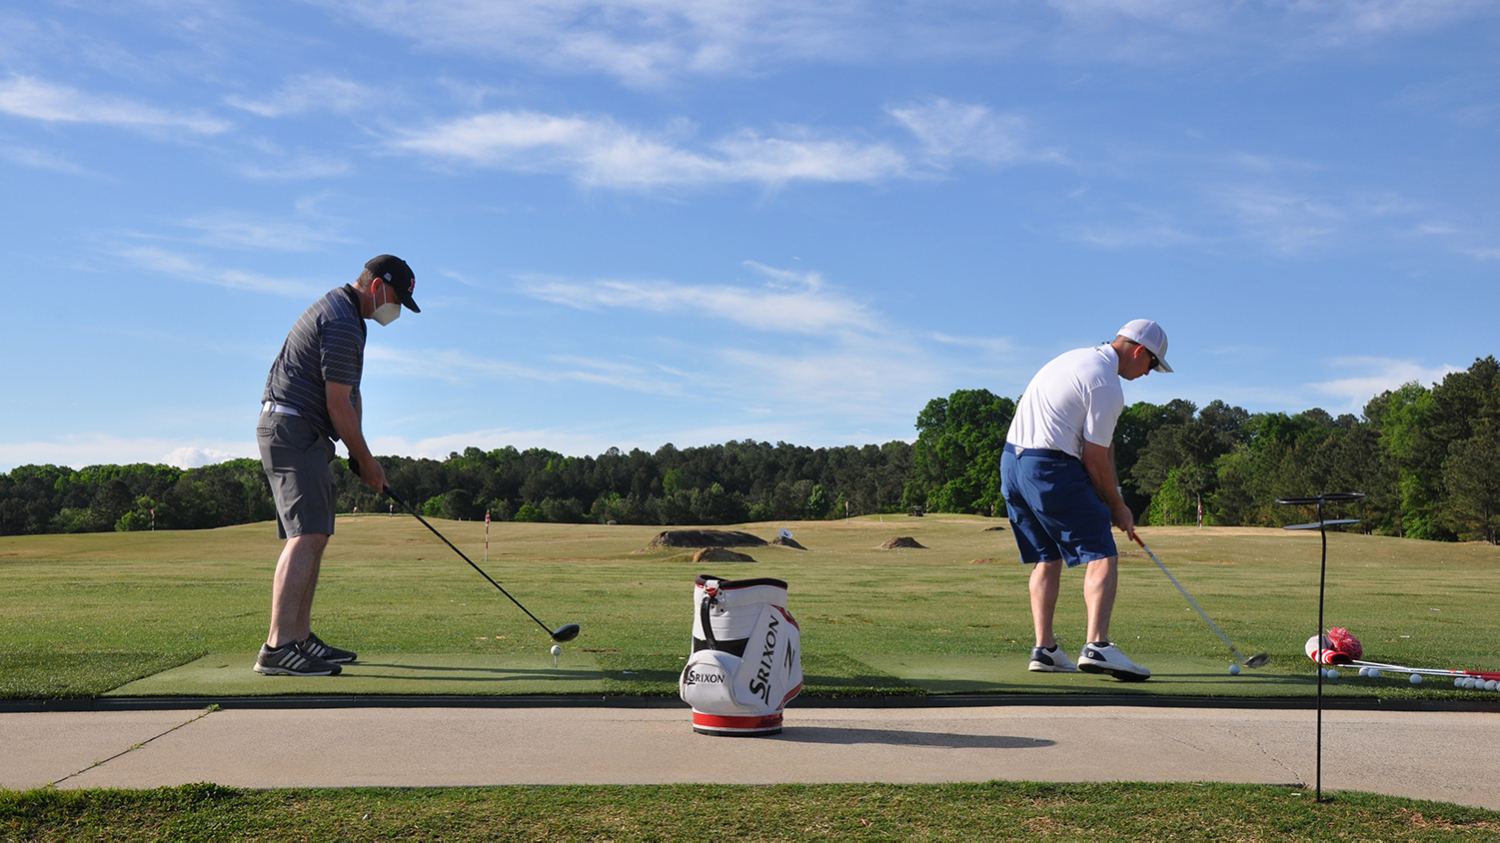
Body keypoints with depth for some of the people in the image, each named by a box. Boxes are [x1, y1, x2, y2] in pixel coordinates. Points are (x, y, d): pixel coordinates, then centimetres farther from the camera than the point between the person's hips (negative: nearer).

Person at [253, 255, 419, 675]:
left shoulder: (339, 308, 20)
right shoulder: (343, 323, -16)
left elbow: (349, 394, 20)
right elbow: (339, 405, -16)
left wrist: (359, 455, 13)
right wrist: (366, 461, -5)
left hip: (302, 435, 11)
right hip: (294, 431, -11)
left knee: (313, 536, 11)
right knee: (307, 535, -18)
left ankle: (300, 638, 14)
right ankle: (277, 648, -23)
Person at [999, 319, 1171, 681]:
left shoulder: (1080, 357, 20)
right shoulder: (1108, 386, -11)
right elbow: (1094, 458, -8)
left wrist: (1112, 487, 15)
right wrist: (1118, 507, 5)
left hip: (1011, 461, 10)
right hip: (1050, 469, -10)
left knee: (1046, 558, 15)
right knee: (1102, 556, -7)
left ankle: (1044, 649, 11)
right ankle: (1097, 646, -20)